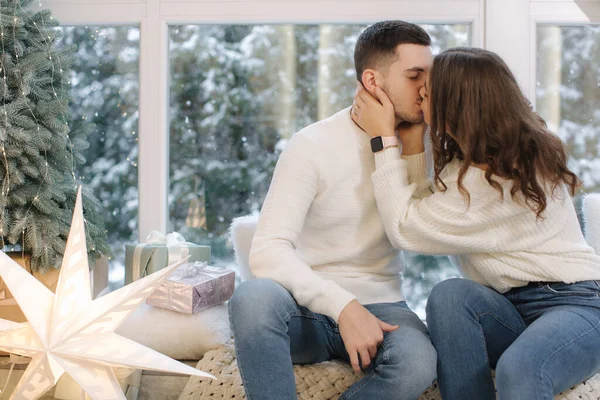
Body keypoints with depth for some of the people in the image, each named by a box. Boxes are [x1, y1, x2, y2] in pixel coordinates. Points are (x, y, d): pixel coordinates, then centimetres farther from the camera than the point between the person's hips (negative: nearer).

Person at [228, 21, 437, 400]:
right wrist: (343, 306, -29)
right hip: (308, 308, -2)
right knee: (253, 297, -37)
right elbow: (268, 251, -18)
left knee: (417, 362, -33)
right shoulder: (313, 145, -7)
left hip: (380, 306, 3)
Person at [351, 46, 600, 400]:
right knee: (450, 297, -23)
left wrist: (383, 138, -11)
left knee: (518, 370, -38)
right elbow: (425, 210, 9)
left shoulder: (491, 181, -20)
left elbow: (405, 229, -15)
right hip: (515, 308, 8)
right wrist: (411, 139, 3)